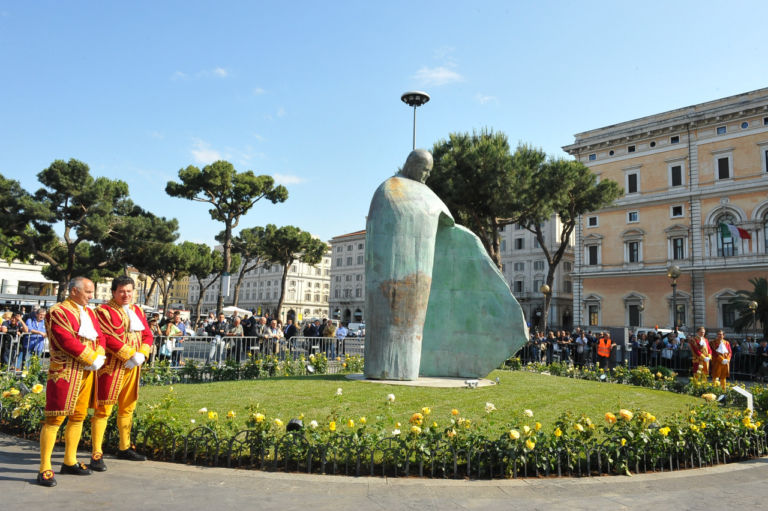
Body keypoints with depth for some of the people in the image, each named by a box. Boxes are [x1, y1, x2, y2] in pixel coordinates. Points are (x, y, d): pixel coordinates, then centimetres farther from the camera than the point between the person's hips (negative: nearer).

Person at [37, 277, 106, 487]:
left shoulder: (89, 313, 15)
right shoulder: (58, 312, -9)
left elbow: (100, 337, 11)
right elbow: (67, 341, -19)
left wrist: (99, 357, -8)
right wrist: (92, 359, -17)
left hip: (87, 373, 8)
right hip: (64, 372, -8)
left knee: (78, 417, 13)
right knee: (55, 418, -5)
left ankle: (69, 461, 25)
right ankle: (44, 469, 2)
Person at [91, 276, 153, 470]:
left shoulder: (137, 311, 14)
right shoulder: (104, 311, -7)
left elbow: (147, 335, 10)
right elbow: (109, 338, -18)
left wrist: (141, 355, -7)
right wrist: (131, 356, -19)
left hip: (132, 367, 7)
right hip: (111, 367, -7)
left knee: (128, 408, 16)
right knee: (104, 409, -5)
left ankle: (124, 448, 29)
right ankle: (96, 455, 1)